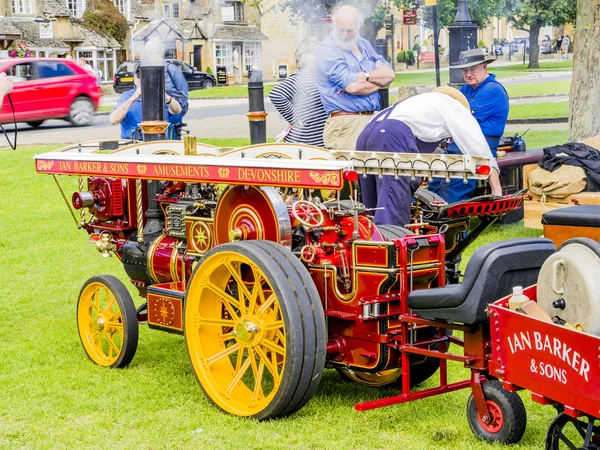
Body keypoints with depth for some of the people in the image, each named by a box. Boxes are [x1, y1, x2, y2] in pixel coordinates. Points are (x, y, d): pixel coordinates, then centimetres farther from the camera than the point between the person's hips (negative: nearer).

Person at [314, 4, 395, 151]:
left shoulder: (364, 45, 16)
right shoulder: (327, 49, -6)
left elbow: (389, 74, 6)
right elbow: (352, 86, -16)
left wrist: (364, 76, -9)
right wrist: (378, 79, -2)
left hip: (371, 119, 6)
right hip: (346, 122, -6)